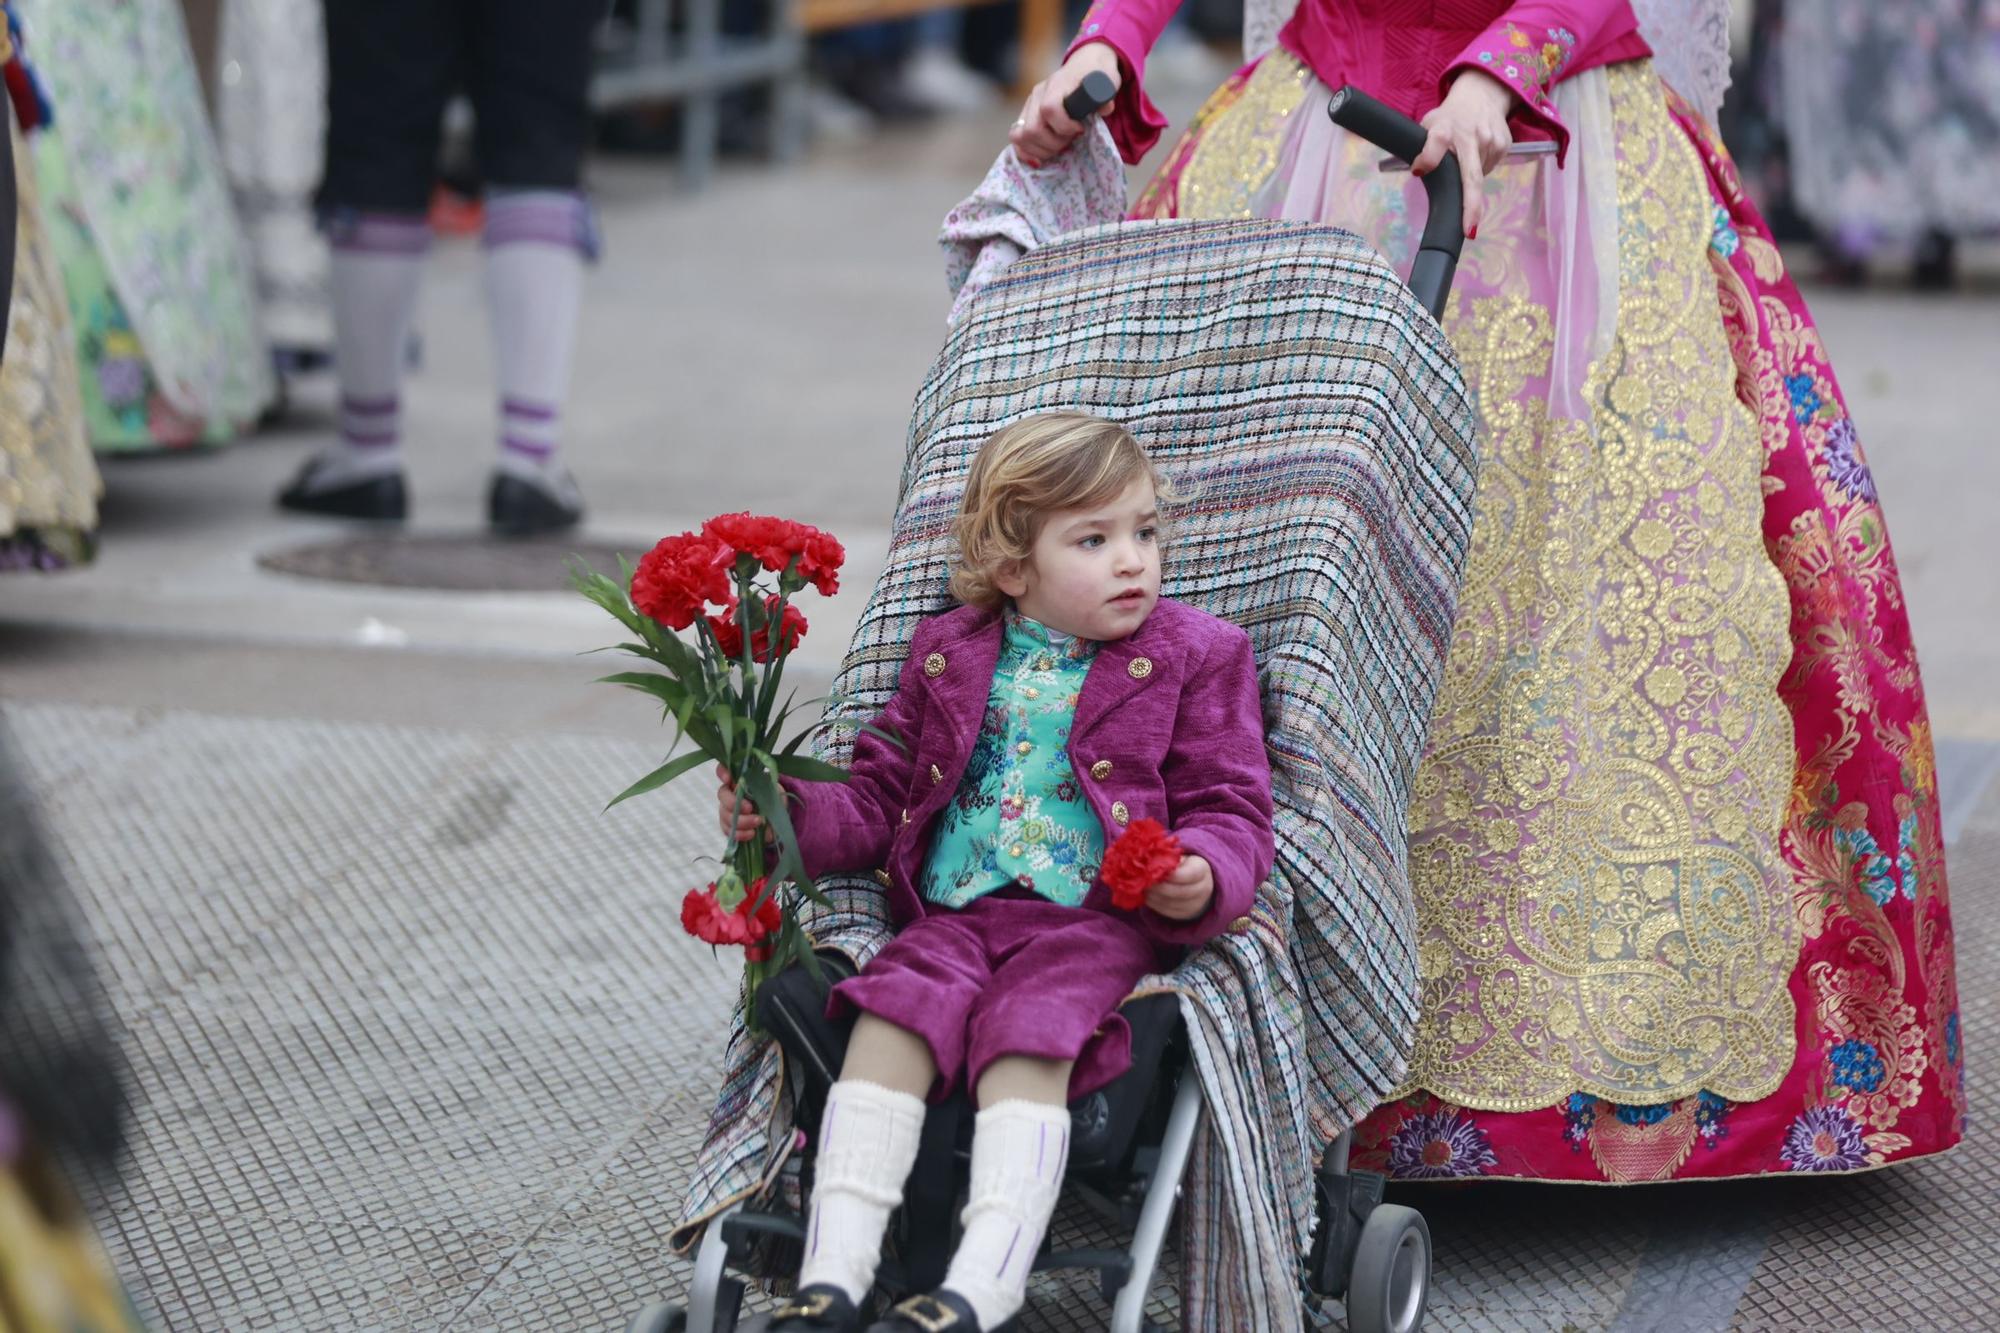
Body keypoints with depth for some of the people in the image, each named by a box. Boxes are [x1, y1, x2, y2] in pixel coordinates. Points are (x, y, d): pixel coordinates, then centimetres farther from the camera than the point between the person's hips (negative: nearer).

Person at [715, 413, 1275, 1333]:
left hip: (1098, 924, -3)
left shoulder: (1194, 658, 9)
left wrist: (1202, 881, -19)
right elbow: (879, 797, 23)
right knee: (889, 1021, -24)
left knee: (1025, 1040, -30)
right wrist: (790, 816, 3)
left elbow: (1231, 810, 4)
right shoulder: (948, 655, 17)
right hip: (955, 913, 3)